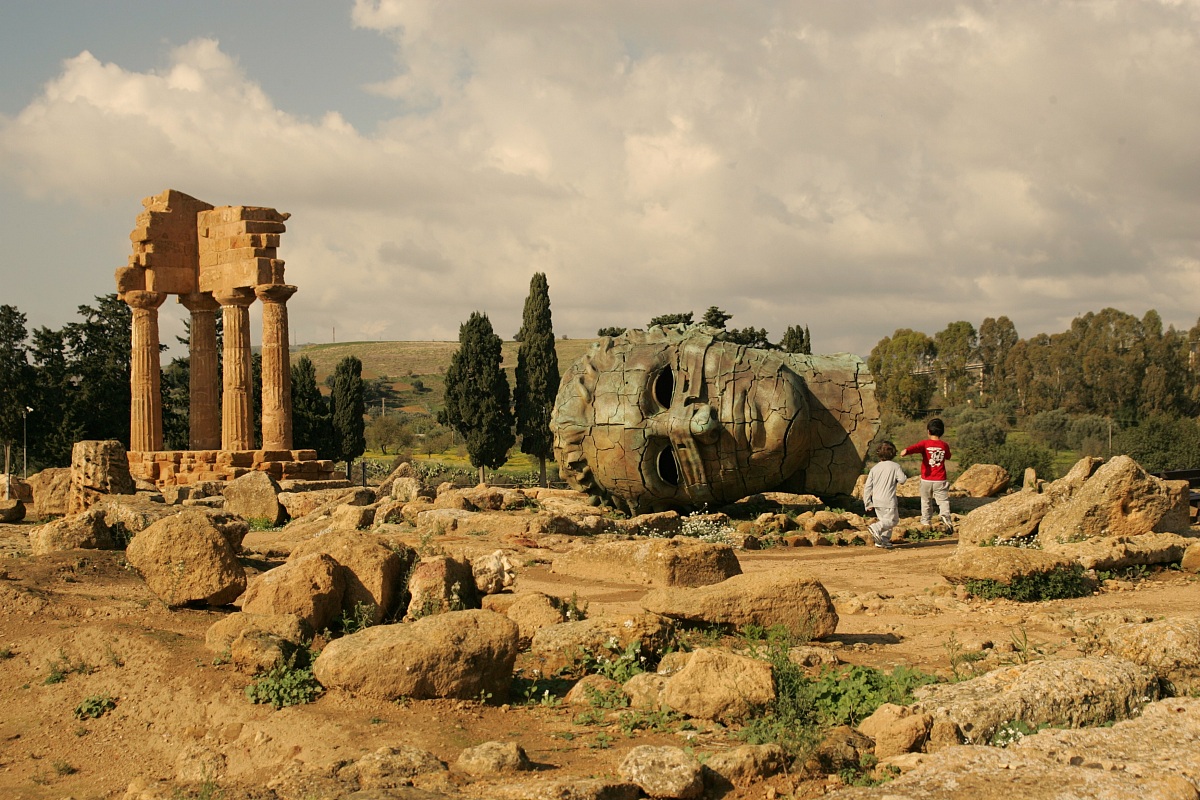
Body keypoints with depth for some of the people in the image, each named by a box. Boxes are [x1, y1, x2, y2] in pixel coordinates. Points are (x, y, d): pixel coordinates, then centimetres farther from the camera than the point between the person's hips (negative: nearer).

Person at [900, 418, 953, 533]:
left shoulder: (925, 443, -5)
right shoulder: (944, 445, 2)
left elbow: (915, 447, -27)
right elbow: (948, 457, 22)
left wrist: (906, 451, -45)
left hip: (926, 480, 0)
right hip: (940, 480, 0)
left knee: (926, 501, 16)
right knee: (943, 501, -1)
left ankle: (925, 522, 22)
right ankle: (945, 517, -27)